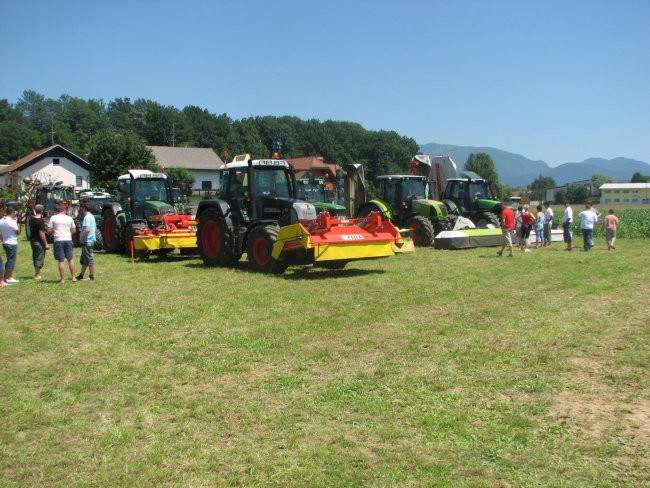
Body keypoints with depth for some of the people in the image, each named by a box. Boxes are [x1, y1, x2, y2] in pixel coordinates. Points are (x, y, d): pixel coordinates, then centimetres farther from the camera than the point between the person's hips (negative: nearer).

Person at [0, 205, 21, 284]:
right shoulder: (11, 222, -18)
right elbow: (18, 232, -9)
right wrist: (16, 222, -3)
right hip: (12, 243, -8)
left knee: (9, 260, 19)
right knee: (11, 260, 0)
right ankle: (9, 278, 3)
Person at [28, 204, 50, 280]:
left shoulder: (31, 219, 5)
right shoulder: (40, 221, -19)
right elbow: (41, 233, -21)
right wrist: (46, 244, -17)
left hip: (32, 240, 8)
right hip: (39, 241, -8)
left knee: (35, 257, 16)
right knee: (40, 258, -1)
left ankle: (37, 273, 26)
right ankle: (37, 275, 2)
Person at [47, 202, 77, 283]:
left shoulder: (53, 218, -2)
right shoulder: (69, 218, 4)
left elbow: (49, 230, -4)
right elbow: (74, 230, 10)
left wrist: (54, 232, 16)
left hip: (58, 240, -2)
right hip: (68, 240, 2)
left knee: (61, 261, 0)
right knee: (70, 259, 14)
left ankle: (62, 279, 3)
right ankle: (73, 277, 17)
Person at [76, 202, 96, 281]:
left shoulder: (87, 217, -16)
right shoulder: (92, 216, 15)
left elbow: (87, 229, -26)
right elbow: (95, 228, 22)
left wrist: (82, 238, -15)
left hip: (87, 241, -10)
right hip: (91, 240, 10)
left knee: (89, 259, -4)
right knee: (84, 259, 16)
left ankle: (92, 276, 0)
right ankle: (81, 275, 24)